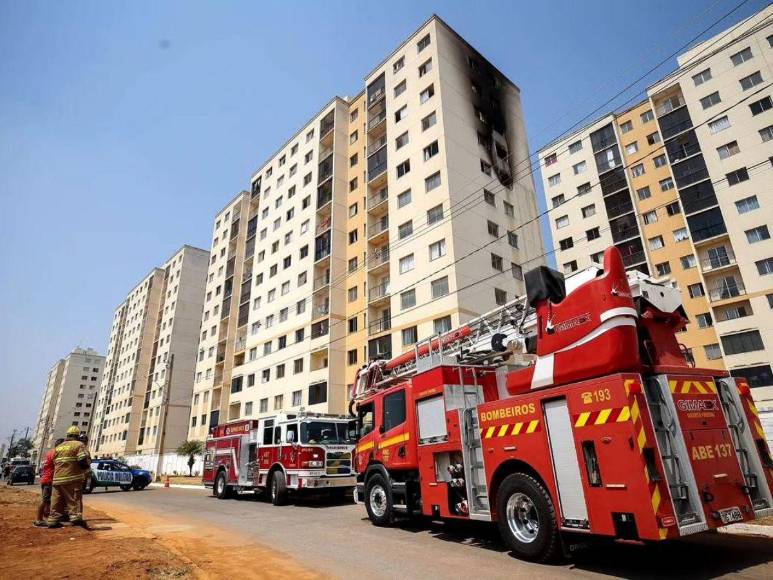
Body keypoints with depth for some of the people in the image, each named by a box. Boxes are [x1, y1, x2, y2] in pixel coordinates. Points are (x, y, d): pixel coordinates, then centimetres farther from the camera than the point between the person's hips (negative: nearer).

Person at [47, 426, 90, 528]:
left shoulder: (58, 447, 18)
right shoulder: (79, 445, -4)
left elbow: (54, 462, 19)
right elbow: (83, 460, -13)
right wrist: (85, 468, 6)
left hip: (57, 478, 6)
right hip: (72, 478, -6)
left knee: (57, 501, 14)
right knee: (74, 499, -5)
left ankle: (53, 520, 18)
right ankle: (75, 517, -15)